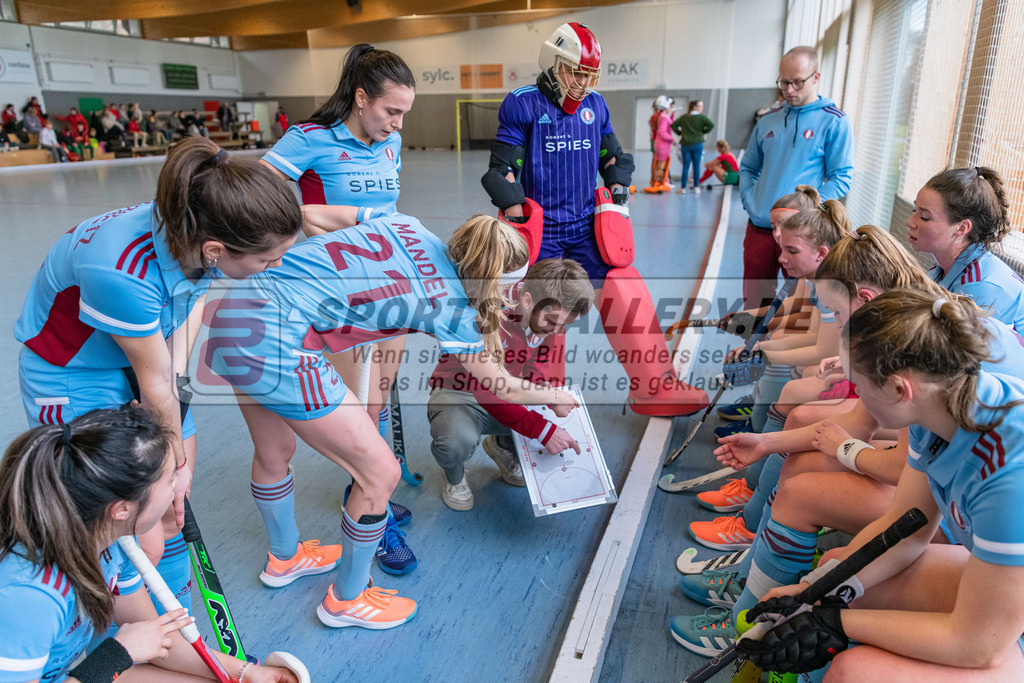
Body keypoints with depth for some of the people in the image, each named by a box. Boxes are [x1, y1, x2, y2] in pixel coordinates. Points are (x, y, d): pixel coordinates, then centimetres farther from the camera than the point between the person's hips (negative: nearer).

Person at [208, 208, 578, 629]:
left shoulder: (408, 226, 8)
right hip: (273, 343, -9)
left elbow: (308, 214, 14)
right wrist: (557, 398, 26)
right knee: (380, 472, 4)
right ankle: (346, 599, 27)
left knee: (275, 452, 28)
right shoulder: (450, 303, -6)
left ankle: (285, 557, 54)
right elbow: (502, 387, 8)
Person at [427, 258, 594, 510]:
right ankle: (454, 474, 3)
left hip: (510, 393, 6)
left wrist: (540, 382, -16)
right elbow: (487, 391, -35)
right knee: (459, 440, -38)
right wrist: (543, 430, -39)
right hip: (457, 394, -6)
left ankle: (503, 446, 18)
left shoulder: (553, 312, -12)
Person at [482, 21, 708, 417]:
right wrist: (516, 220, -9)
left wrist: (618, 188, 8)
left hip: (587, 225, 4)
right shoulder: (523, 105, -6)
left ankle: (655, 389, 3)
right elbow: (503, 169, -5)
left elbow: (612, 157, 23)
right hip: (540, 230, -3)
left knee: (627, 297, -7)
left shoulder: (595, 106, 9)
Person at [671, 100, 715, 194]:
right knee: (696, 165, 4)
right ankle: (696, 187, 6)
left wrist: (680, 133, 10)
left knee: (685, 166, 3)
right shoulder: (701, 117, -3)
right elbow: (711, 124, -15)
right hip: (697, 143, -2)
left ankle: (683, 188, 3)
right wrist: (703, 132, -2)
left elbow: (674, 125, 3)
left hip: (685, 144, 2)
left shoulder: (684, 117, 7)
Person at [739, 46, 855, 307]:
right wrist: (750, 202, 1)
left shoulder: (834, 122, -3)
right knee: (753, 300, 14)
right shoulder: (768, 120, 11)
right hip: (759, 227, 4)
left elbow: (841, 178, -7)